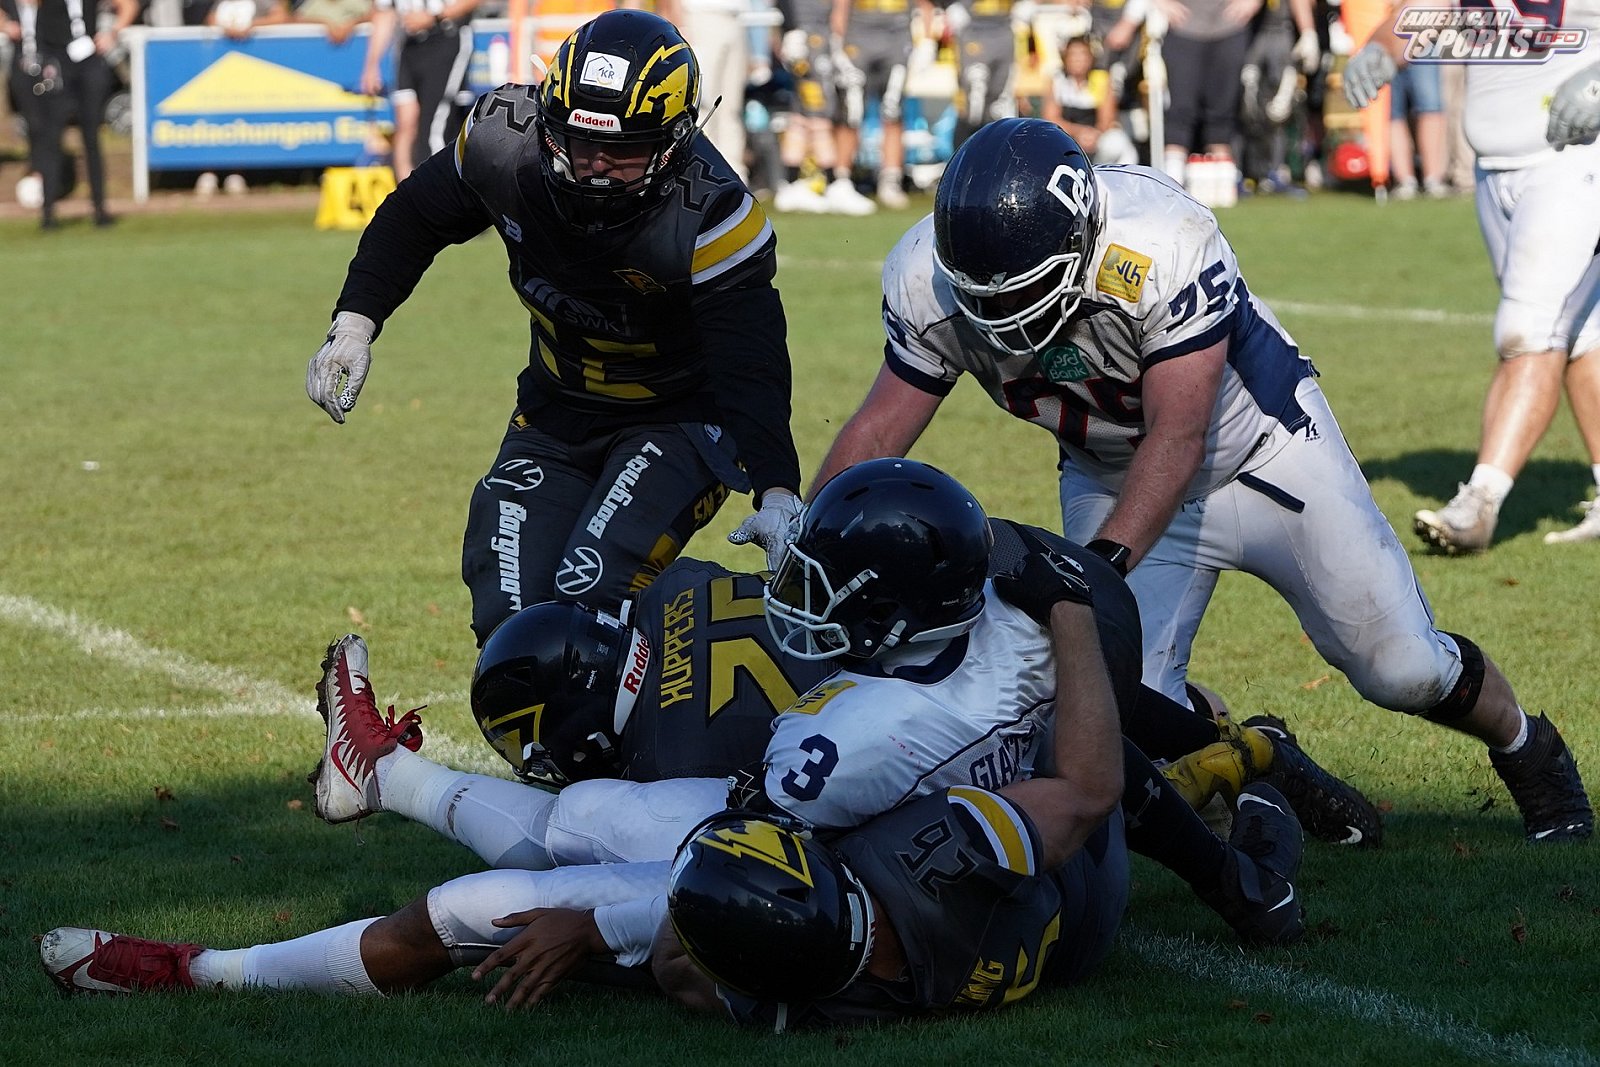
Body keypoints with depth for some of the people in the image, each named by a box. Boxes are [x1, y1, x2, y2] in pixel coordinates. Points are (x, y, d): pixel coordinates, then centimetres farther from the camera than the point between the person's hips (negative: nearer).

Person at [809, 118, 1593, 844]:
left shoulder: (1161, 247, -39)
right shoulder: (928, 281, -23)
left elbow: (1177, 438, -40)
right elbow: (879, 431, -13)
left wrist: (1104, 560, -52)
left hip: (1258, 449, -3)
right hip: (1111, 477, 4)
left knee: (1402, 669, 0)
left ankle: (1525, 749, 32)